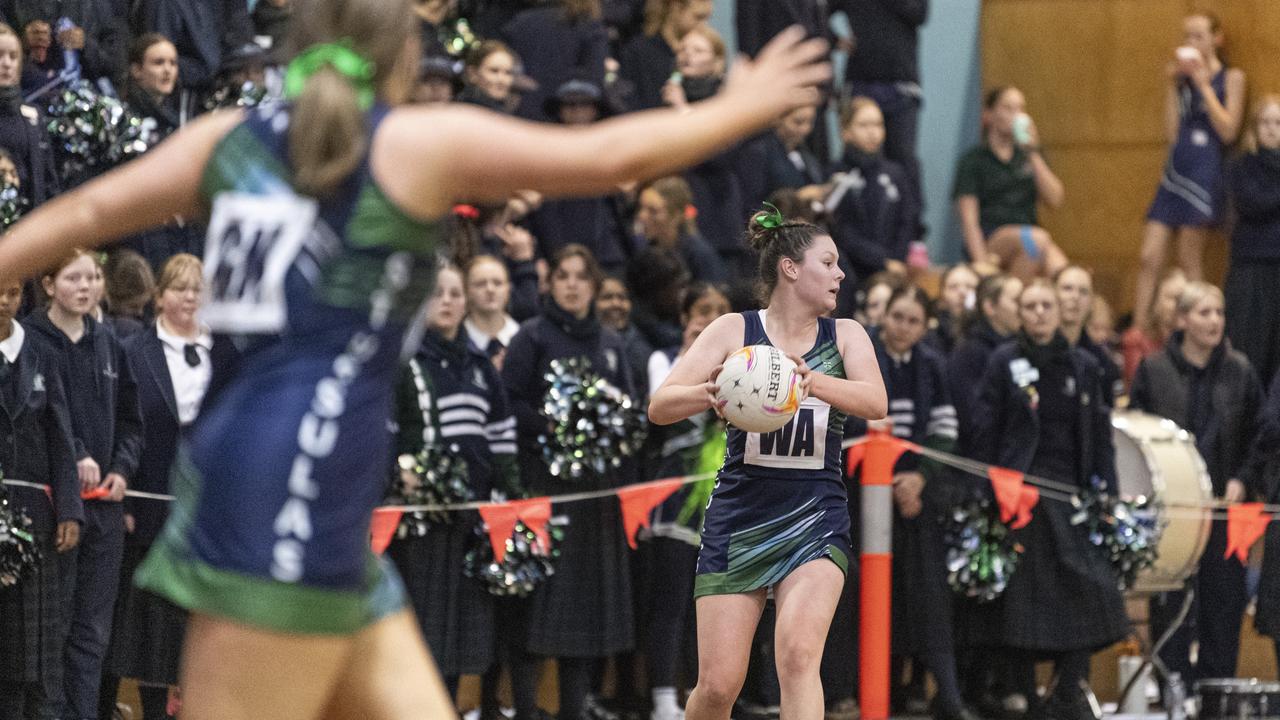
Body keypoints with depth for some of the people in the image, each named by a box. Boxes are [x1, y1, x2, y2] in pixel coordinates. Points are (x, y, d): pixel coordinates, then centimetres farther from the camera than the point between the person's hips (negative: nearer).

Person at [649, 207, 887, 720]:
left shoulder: (844, 335, 5)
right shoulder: (734, 331, 0)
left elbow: (875, 403, -14)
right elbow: (660, 406, -10)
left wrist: (809, 379, -32)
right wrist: (711, 393, -31)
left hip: (815, 519, 0)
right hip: (738, 518, 0)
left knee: (798, 657, -22)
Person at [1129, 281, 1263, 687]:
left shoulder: (1239, 372, 6)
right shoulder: (1153, 371, 2)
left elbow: (1257, 436, 10)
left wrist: (1243, 480, -5)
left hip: (1223, 504, 2)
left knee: (1224, 601, 1)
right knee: (1171, 605, -1)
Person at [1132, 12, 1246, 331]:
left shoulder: (1231, 77, 3)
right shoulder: (1182, 78, 15)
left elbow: (1228, 131, -9)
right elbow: (1172, 133, 7)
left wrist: (1202, 83, -8)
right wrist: (1172, 85, 3)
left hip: (1206, 170, -5)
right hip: (1175, 170, 5)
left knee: (1189, 262, -4)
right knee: (1149, 259, -3)